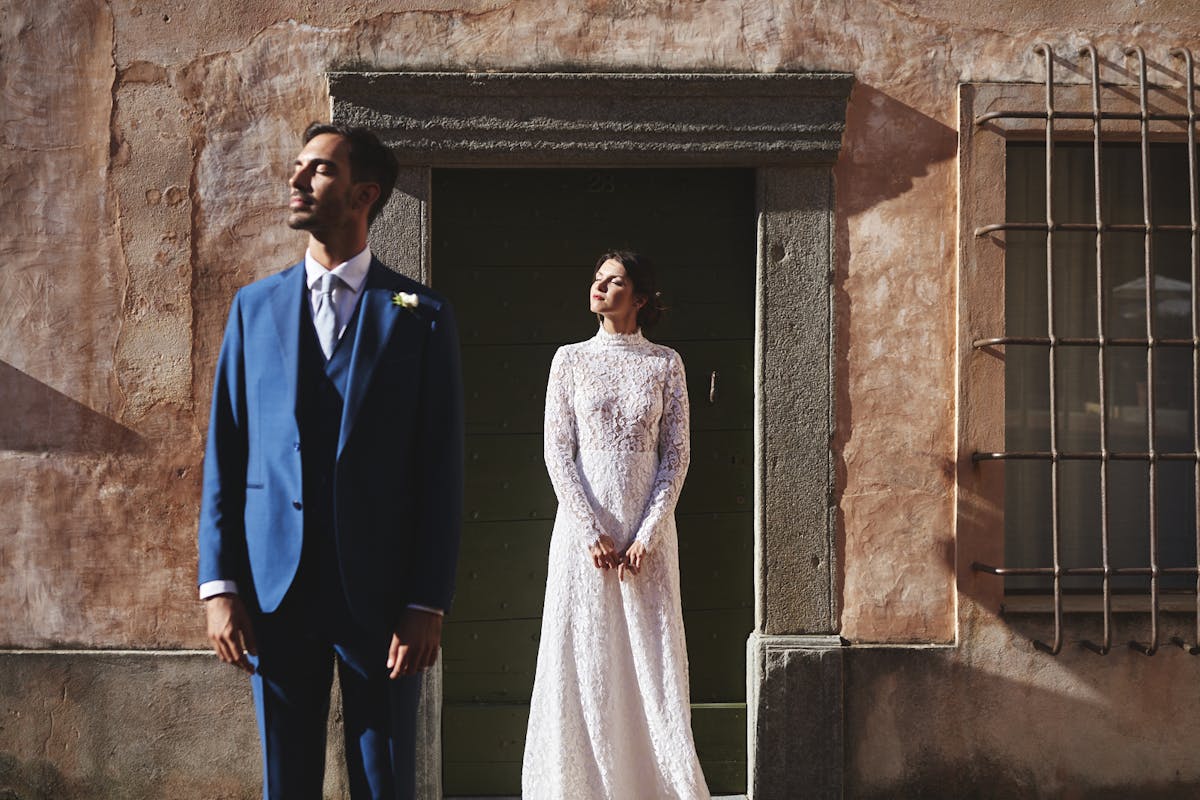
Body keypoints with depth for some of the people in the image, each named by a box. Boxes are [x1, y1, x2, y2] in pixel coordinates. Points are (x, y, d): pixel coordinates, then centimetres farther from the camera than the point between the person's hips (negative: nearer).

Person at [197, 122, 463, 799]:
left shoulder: (421, 315, 1)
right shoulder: (255, 305, 9)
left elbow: (442, 469, -2)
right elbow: (225, 451, 7)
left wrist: (429, 603, -8)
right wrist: (219, 584, -1)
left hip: (381, 591, -2)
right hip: (275, 588, 2)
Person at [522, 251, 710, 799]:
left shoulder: (665, 363, 4)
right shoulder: (570, 360, 5)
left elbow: (676, 454, 0)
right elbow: (557, 452, 0)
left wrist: (647, 536, -9)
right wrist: (591, 530, -10)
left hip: (648, 526, 0)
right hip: (583, 524, 0)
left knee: (652, 656, 3)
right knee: (583, 657, 2)